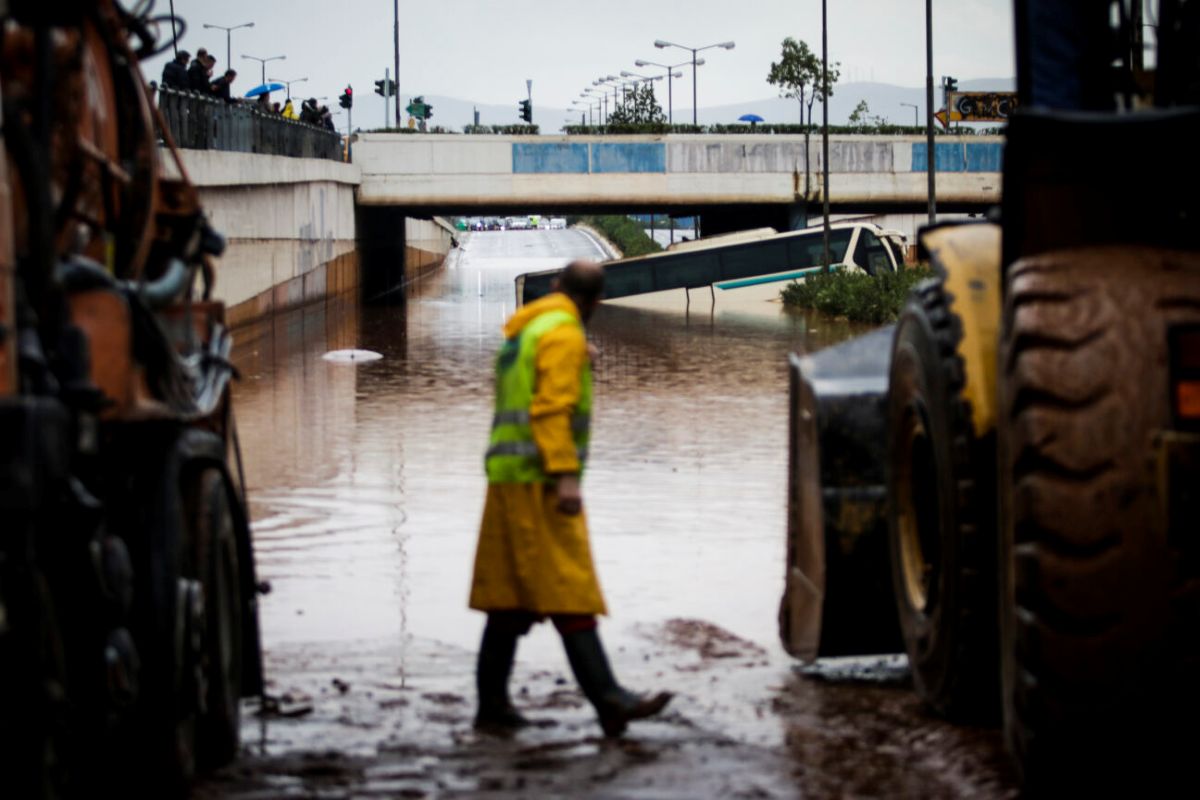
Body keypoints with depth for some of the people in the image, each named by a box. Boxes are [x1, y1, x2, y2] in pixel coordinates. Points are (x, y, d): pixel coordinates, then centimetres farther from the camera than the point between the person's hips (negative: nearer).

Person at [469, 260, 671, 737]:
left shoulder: (519, 334, 20)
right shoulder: (563, 334, -8)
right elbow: (552, 407, -19)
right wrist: (565, 476, -23)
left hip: (508, 481, 9)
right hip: (540, 480, -9)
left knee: (510, 599, 8)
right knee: (569, 592, -14)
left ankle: (492, 705, 8)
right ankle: (607, 699, -18)